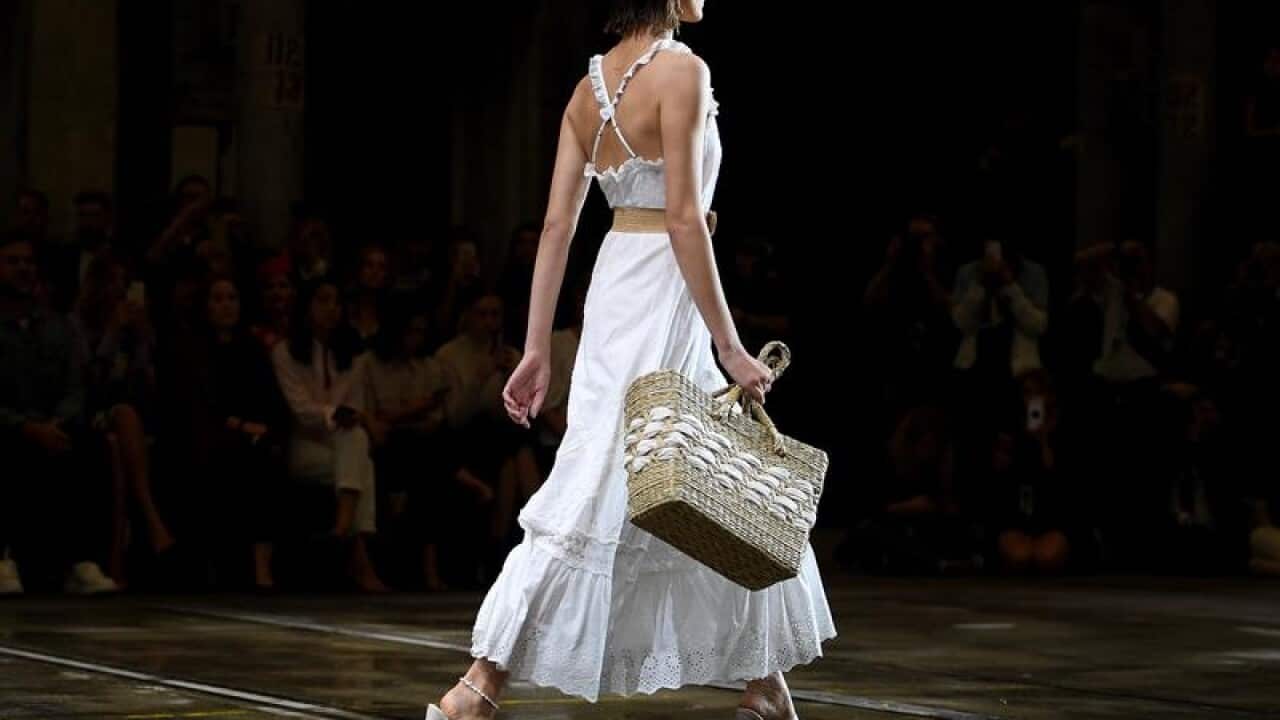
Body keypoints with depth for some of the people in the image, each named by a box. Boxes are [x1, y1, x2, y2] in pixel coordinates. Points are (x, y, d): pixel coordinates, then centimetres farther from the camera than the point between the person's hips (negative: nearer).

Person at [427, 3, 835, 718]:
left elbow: (558, 225, 8)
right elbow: (683, 218, -18)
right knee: (601, 493, -7)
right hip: (663, 291, -9)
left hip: (614, 280, 9)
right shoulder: (681, 70, -13)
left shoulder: (590, 86, 10)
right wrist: (729, 345, -15)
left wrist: (538, 350, 9)